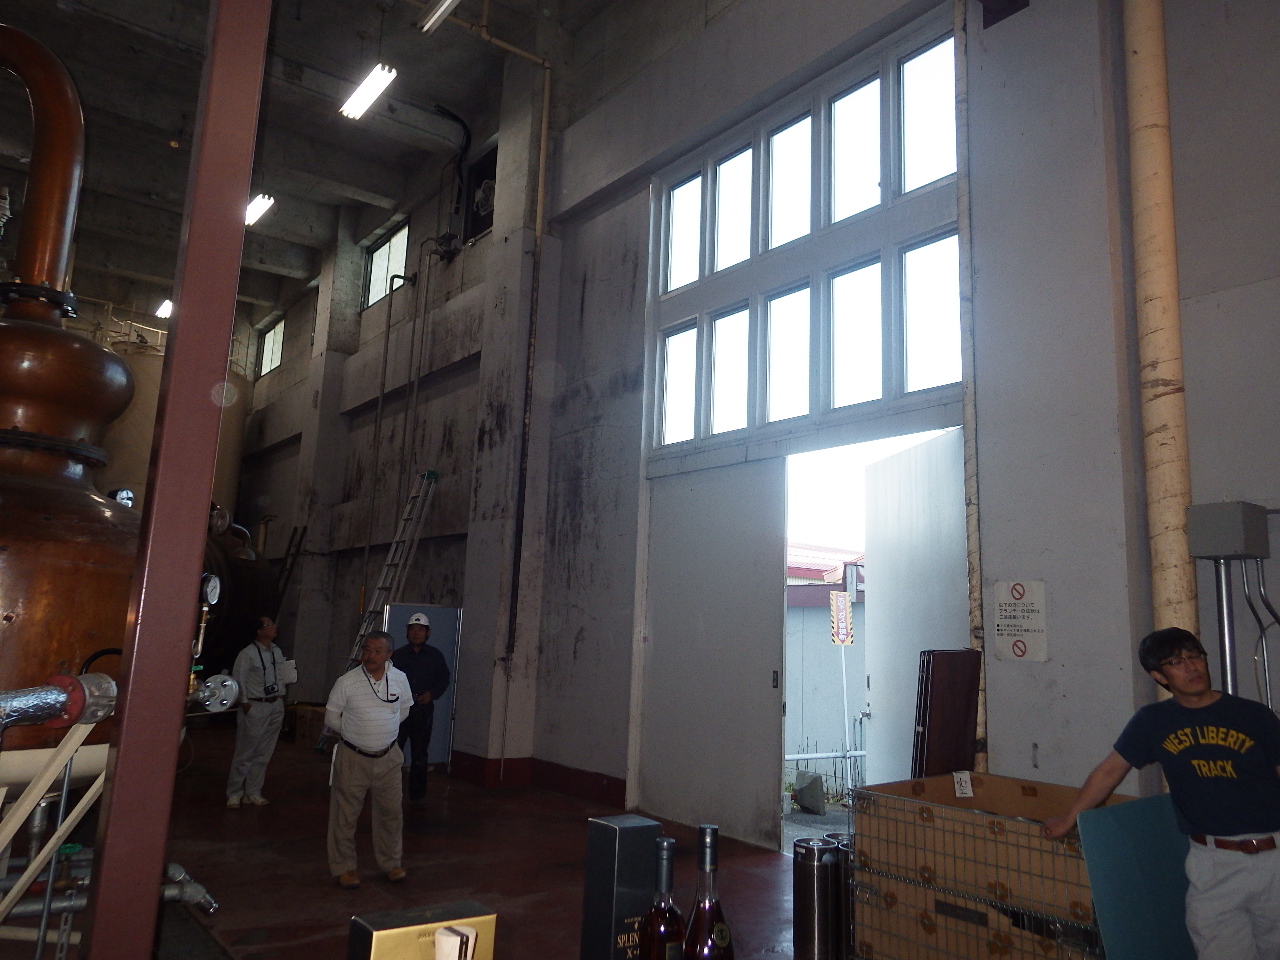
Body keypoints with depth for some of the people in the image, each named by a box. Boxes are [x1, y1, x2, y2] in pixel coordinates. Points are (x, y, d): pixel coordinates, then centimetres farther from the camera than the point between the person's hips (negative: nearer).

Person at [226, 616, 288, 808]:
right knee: (245, 754, 0)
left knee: (264, 754, 11)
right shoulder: (248, 654, -12)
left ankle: (253, 793, 22)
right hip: (255, 708, -6)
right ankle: (234, 794, 14)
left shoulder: (277, 652, 7)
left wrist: (281, 695, 7)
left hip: (275, 707, 6)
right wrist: (244, 703, -11)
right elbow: (238, 679, -11)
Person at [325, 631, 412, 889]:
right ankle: (343, 867, 23)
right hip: (353, 757, -3)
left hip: (388, 757, 3)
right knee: (345, 815, 6)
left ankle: (390, 863, 29)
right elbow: (331, 717, -1)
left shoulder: (399, 679, -4)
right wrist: (353, 732, 4)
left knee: (391, 812, 11)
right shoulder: (347, 682, -13)